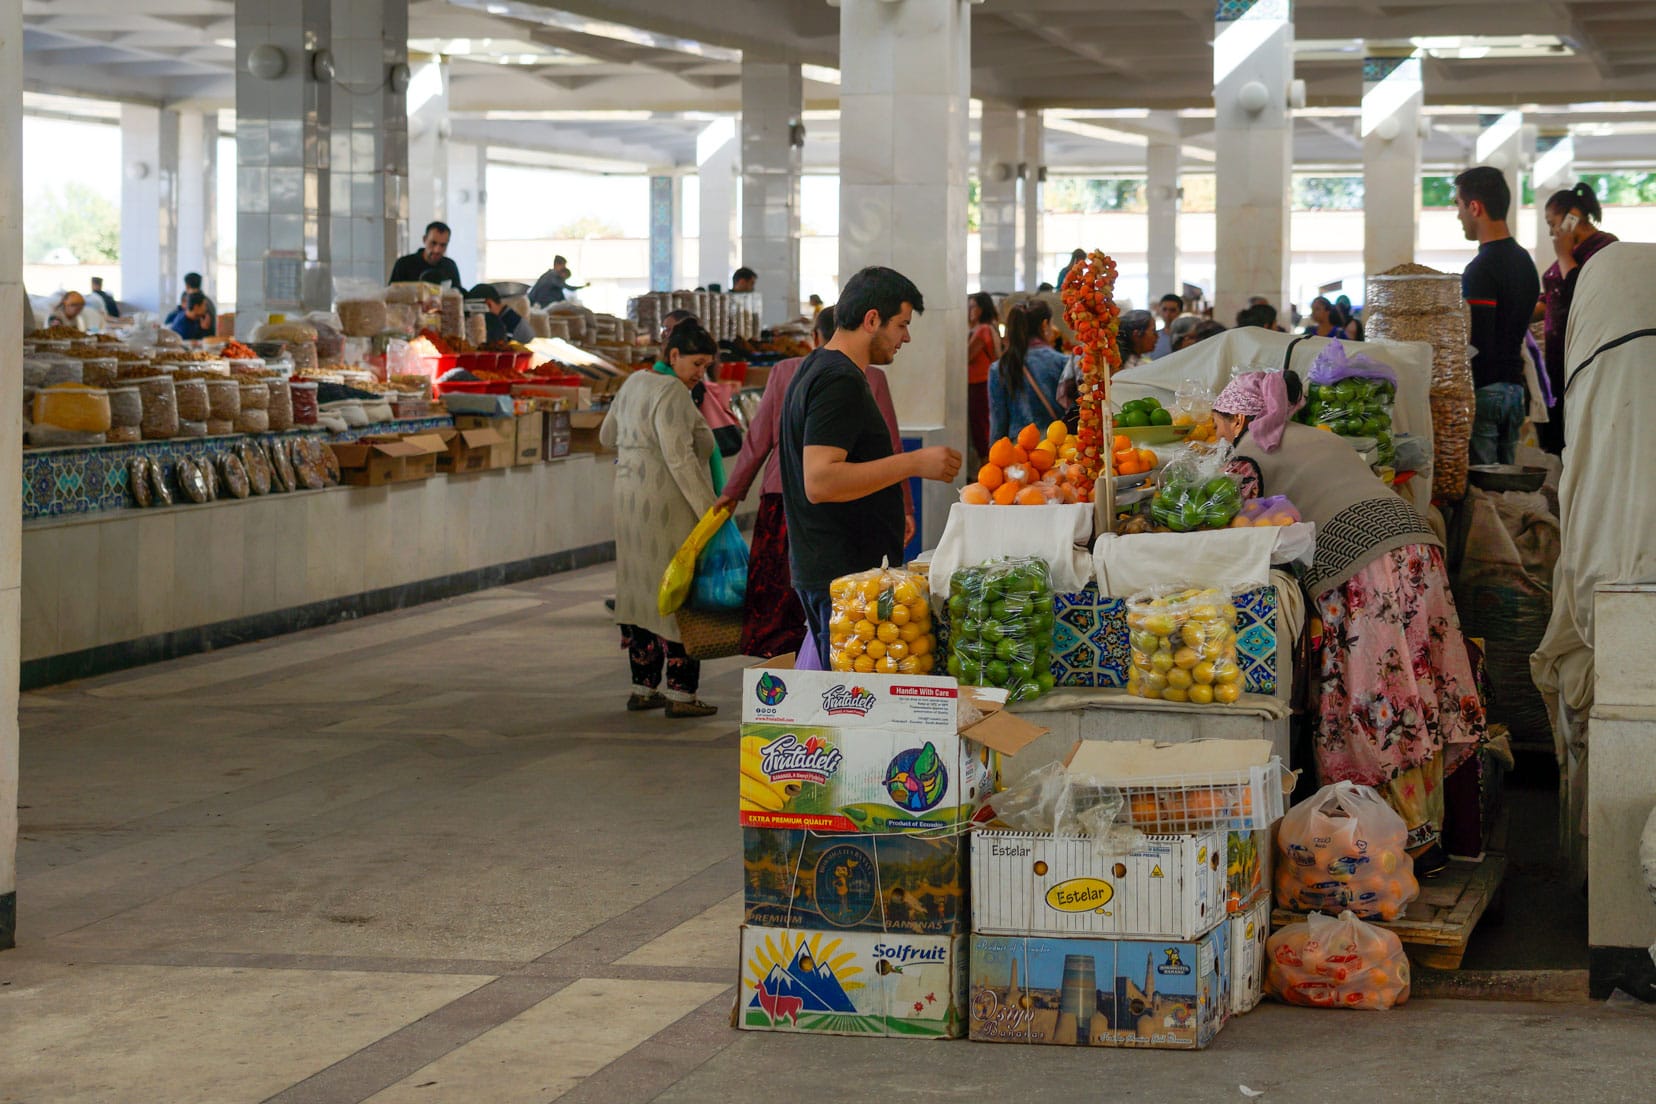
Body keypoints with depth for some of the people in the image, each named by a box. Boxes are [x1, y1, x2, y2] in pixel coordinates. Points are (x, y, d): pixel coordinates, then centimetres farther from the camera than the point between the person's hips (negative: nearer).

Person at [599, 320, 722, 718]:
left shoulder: (634, 383, 12)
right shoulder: (672, 393, -17)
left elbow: (608, 436, 25)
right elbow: (680, 459, -24)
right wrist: (709, 511, -23)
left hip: (630, 498, 10)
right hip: (669, 505, -10)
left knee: (640, 589, 13)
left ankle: (643, 688, 18)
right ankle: (680, 692, -2)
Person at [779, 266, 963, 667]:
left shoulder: (816, 369, 17)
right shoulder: (840, 381, -16)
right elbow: (819, 482, -26)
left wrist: (890, 513, 28)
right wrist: (914, 463, -24)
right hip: (846, 573, -11)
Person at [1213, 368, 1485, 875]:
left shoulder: (1247, 455, 9)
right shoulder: (1321, 437, 31)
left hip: (1356, 565, -8)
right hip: (1416, 541, 8)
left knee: (1373, 706, -3)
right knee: (1419, 695, 8)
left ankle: (1416, 840, -3)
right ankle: (1429, 829, 12)